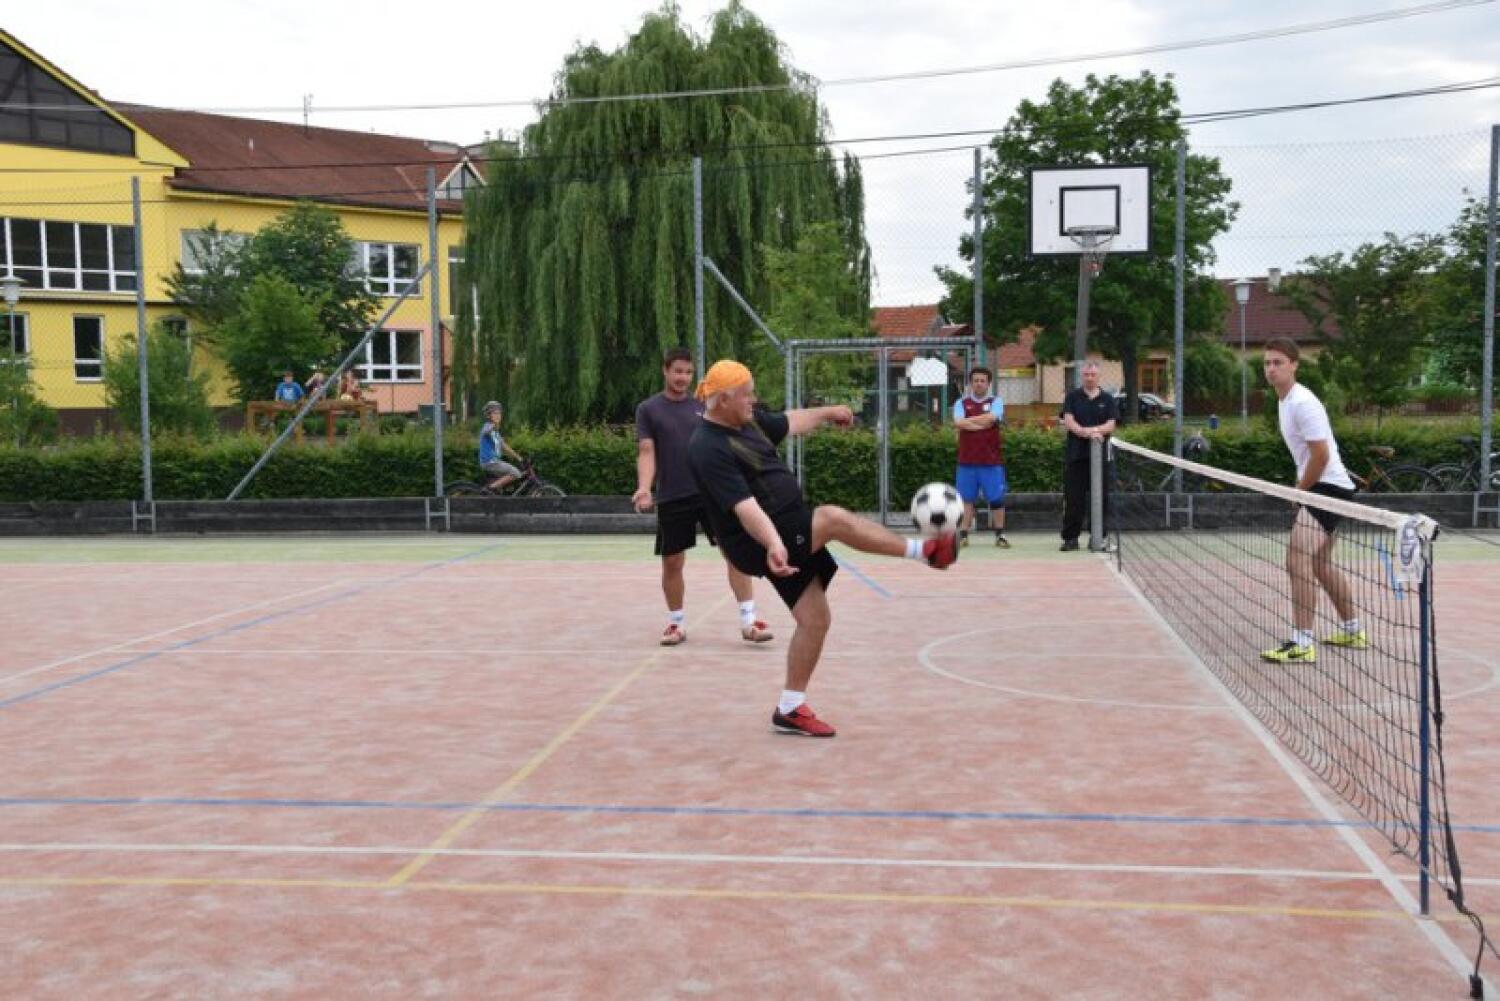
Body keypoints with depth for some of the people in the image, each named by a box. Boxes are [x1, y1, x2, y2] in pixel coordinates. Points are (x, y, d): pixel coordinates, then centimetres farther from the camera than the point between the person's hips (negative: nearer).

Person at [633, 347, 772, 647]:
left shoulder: (703, 407, 9)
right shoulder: (648, 409, 2)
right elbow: (646, 452, -6)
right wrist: (644, 487, -21)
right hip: (671, 499, -1)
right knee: (672, 563, 5)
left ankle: (748, 622, -7)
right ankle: (676, 624, 23)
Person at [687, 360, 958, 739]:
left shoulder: (748, 421, 9)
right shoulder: (709, 449, -20)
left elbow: (788, 423, 29)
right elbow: (744, 506, -32)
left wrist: (827, 412, 42)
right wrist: (774, 545, -43)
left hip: (792, 530, 9)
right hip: (760, 544, -9)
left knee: (815, 620, 5)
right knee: (834, 518, -27)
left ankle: (790, 709, 14)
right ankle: (924, 549, -13)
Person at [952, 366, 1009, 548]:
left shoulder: (996, 401, 6)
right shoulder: (961, 403, 9)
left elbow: (991, 418, -14)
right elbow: (958, 422, -10)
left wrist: (968, 421, -6)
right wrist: (982, 424, -11)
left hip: (992, 460, -1)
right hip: (967, 460, 1)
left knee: (997, 498, 2)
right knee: (966, 498, 3)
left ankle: (1000, 535, 11)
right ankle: (963, 535, 7)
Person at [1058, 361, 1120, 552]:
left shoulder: (1108, 399, 9)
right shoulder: (1072, 396, 7)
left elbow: (1111, 425, -1)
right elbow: (1068, 421, -5)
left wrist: (1093, 430, -19)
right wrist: (1088, 433, -20)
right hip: (1075, 455, -1)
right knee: (1073, 499, -1)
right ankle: (1070, 538, 4)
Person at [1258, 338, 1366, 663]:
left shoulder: (1302, 403, -19)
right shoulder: (1284, 400, 11)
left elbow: (1322, 456, -22)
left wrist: (1299, 490, -11)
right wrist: (1301, 487, 13)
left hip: (1329, 487, -11)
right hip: (1317, 487, 11)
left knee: (1298, 561, -20)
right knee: (1320, 564, 21)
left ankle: (1302, 644, -20)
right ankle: (1353, 631, 36)